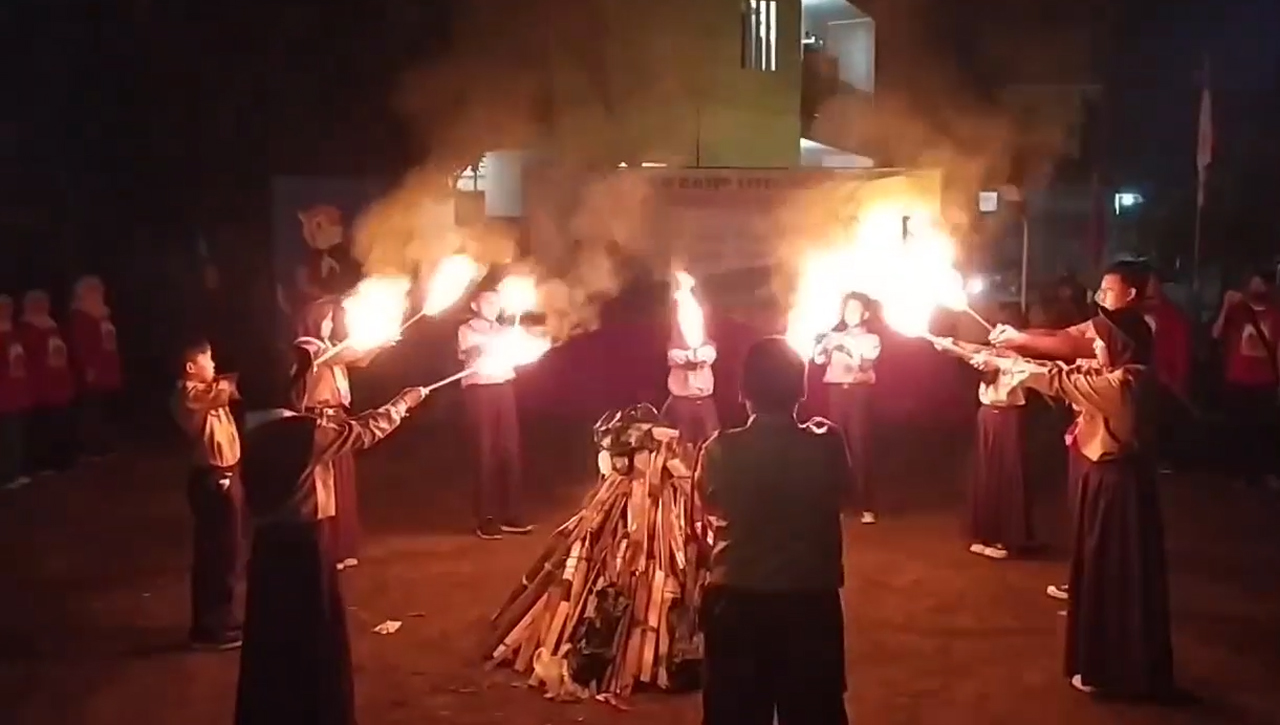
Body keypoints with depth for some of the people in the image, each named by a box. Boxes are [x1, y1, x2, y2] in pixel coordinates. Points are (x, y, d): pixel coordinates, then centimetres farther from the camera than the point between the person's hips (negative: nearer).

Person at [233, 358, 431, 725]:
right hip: (304, 544, -7)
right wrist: (404, 401, 9)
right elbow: (365, 431, -7)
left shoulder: (254, 430, 1)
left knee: (271, 639, 16)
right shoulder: (305, 431, -18)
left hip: (268, 543, 7)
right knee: (317, 638, 8)